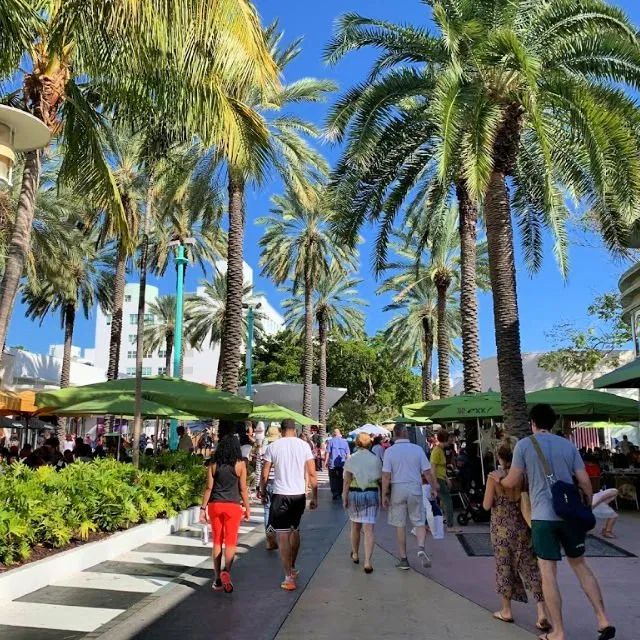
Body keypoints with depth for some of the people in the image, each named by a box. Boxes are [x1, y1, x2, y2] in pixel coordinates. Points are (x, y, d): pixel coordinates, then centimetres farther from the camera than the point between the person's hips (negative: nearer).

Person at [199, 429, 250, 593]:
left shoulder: (213, 464, 1)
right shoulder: (240, 464, -4)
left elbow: (209, 487, 0)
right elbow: (243, 489, -2)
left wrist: (203, 508, 5)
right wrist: (247, 508, 7)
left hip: (215, 505, 2)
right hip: (233, 506, -2)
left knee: (217, 542, 12)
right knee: (230, 542, 4)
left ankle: (218, 579, 15)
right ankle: (226, 571, -19)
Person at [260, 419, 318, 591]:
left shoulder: (273, 447, -5)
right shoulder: (304, 445, -1)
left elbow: (264, 475, -2)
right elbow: (312, 474, -1)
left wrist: (263, 491, 15)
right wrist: (314, 497, 7)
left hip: (280, 495, -3)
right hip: (299, 494, 3)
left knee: (283, 535, 3)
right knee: (295, 530, 22)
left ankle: (289, 577, 0)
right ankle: (292, 569, 35)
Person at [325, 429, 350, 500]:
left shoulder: (330, 441, -3)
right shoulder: (345, 441, 6)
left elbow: (327, 452, -6)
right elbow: (348, 454, 6)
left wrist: (326, 461, 0)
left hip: (332, 464, -3)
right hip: (342, 464, 3)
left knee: (333, 479, 1)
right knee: (341, 479, 13)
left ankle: (335, 494, -7)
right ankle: (340, 493, 17)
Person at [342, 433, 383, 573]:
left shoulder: (351, 459, -4)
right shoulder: (376, 459, -4)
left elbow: (347, 480, -7)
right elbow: (380, 479, 0)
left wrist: (344, 497, -3)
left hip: (354, 494, 1)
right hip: (372, 494, -1)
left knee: (355, 526, 20)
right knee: (369, 530, 0)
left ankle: (355, 554, 36)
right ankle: (367, 562, -8)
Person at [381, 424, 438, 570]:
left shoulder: (389, 451, -7)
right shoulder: (417, 449, -3)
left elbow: (386, 476, -10)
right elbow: (427, 472, -1)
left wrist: (384, 495, -3)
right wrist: (434, 488, 12)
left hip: (397, 489, -1)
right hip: (415, 489, 1)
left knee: (400, 525, 9)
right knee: (419, 522, 12)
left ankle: (403, 559, 15)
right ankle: (421, 548, -12)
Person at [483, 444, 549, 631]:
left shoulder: (494, 477, -11)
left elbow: (486, 505, -7)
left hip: (502, 528, -2)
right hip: (523, 528, 2)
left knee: (504, 566, 12)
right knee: (531, 568, 7)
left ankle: (506, 611, 23)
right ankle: (542, 614, 0)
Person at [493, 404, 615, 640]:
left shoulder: (524, 445, -2)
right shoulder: (568, 445, 7)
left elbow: (513, 482, -1)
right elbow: (584, 482, 5)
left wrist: (499, 479, 20)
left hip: (543, 516, -4)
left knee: (548, 572, 3)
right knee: (580, 564, 20)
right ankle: (604, 620, 19)